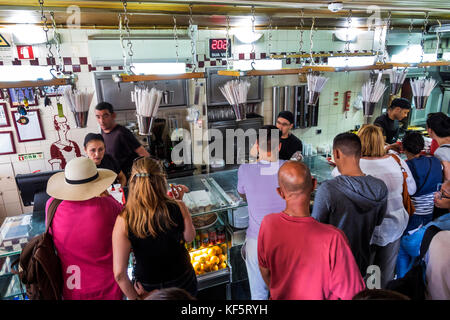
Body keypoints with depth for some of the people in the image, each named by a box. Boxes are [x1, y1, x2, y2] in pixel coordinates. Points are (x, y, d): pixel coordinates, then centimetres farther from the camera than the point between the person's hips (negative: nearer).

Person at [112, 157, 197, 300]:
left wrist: (134, 297, -2)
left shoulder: (124, 220, -23)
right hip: (182, 282, 1)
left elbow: (119, 273, -19)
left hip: (148, 290, 0)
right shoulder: (178, 208, -21)